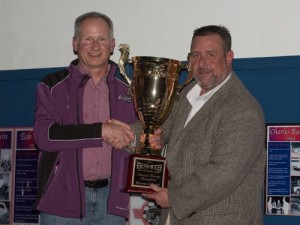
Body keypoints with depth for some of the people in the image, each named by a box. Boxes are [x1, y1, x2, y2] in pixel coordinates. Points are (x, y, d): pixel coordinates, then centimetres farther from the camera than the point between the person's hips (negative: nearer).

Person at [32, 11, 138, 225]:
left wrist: (125, 136, -10)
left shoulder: (128, 89, 9)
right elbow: (44, 136, -11)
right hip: (63, 197, -2)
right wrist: (101, 131, -17)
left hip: (111, 199, 2)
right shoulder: (53, 86, 2)